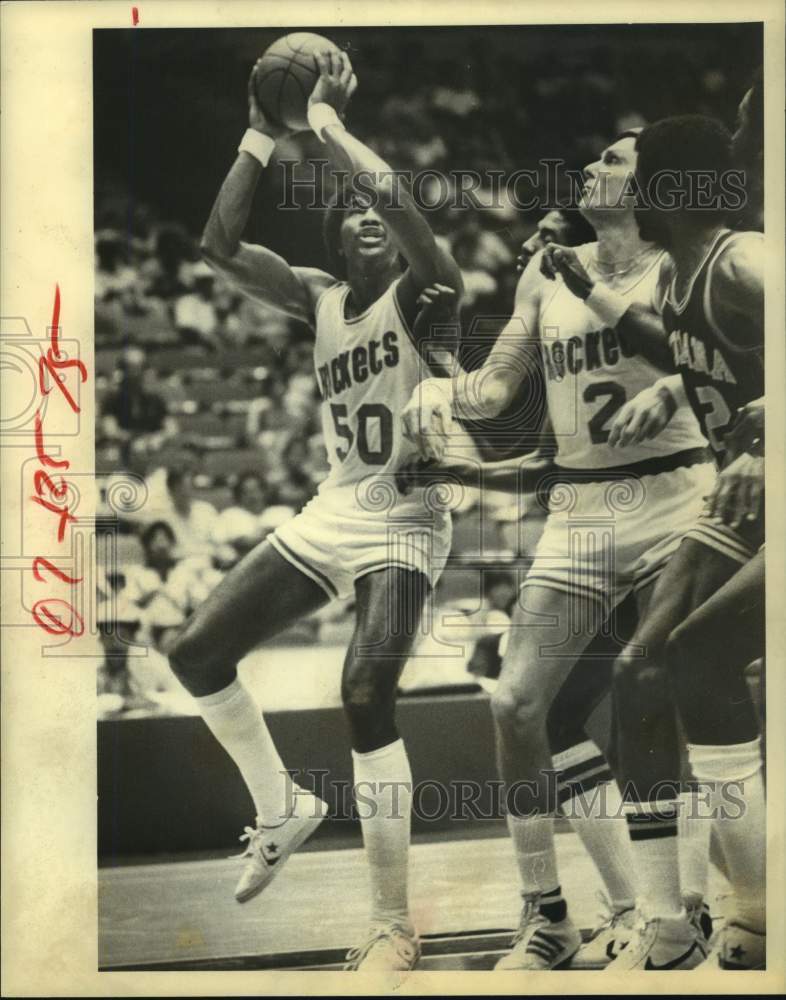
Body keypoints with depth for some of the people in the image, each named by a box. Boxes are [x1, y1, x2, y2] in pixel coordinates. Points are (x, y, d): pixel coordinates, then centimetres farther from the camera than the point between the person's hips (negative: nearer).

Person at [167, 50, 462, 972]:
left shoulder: (423, 291, -7)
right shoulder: (319, 298, 9)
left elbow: (399, 203, -28)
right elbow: (220, 245, -4)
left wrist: (325, 116, -16)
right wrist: (263, 132, -5)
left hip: (403, 521, -7)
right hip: (328, 514, 7)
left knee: (366, 694, -24)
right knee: (197, 652, 3)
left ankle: (393, 925, -16)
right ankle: (282, 809, 24)